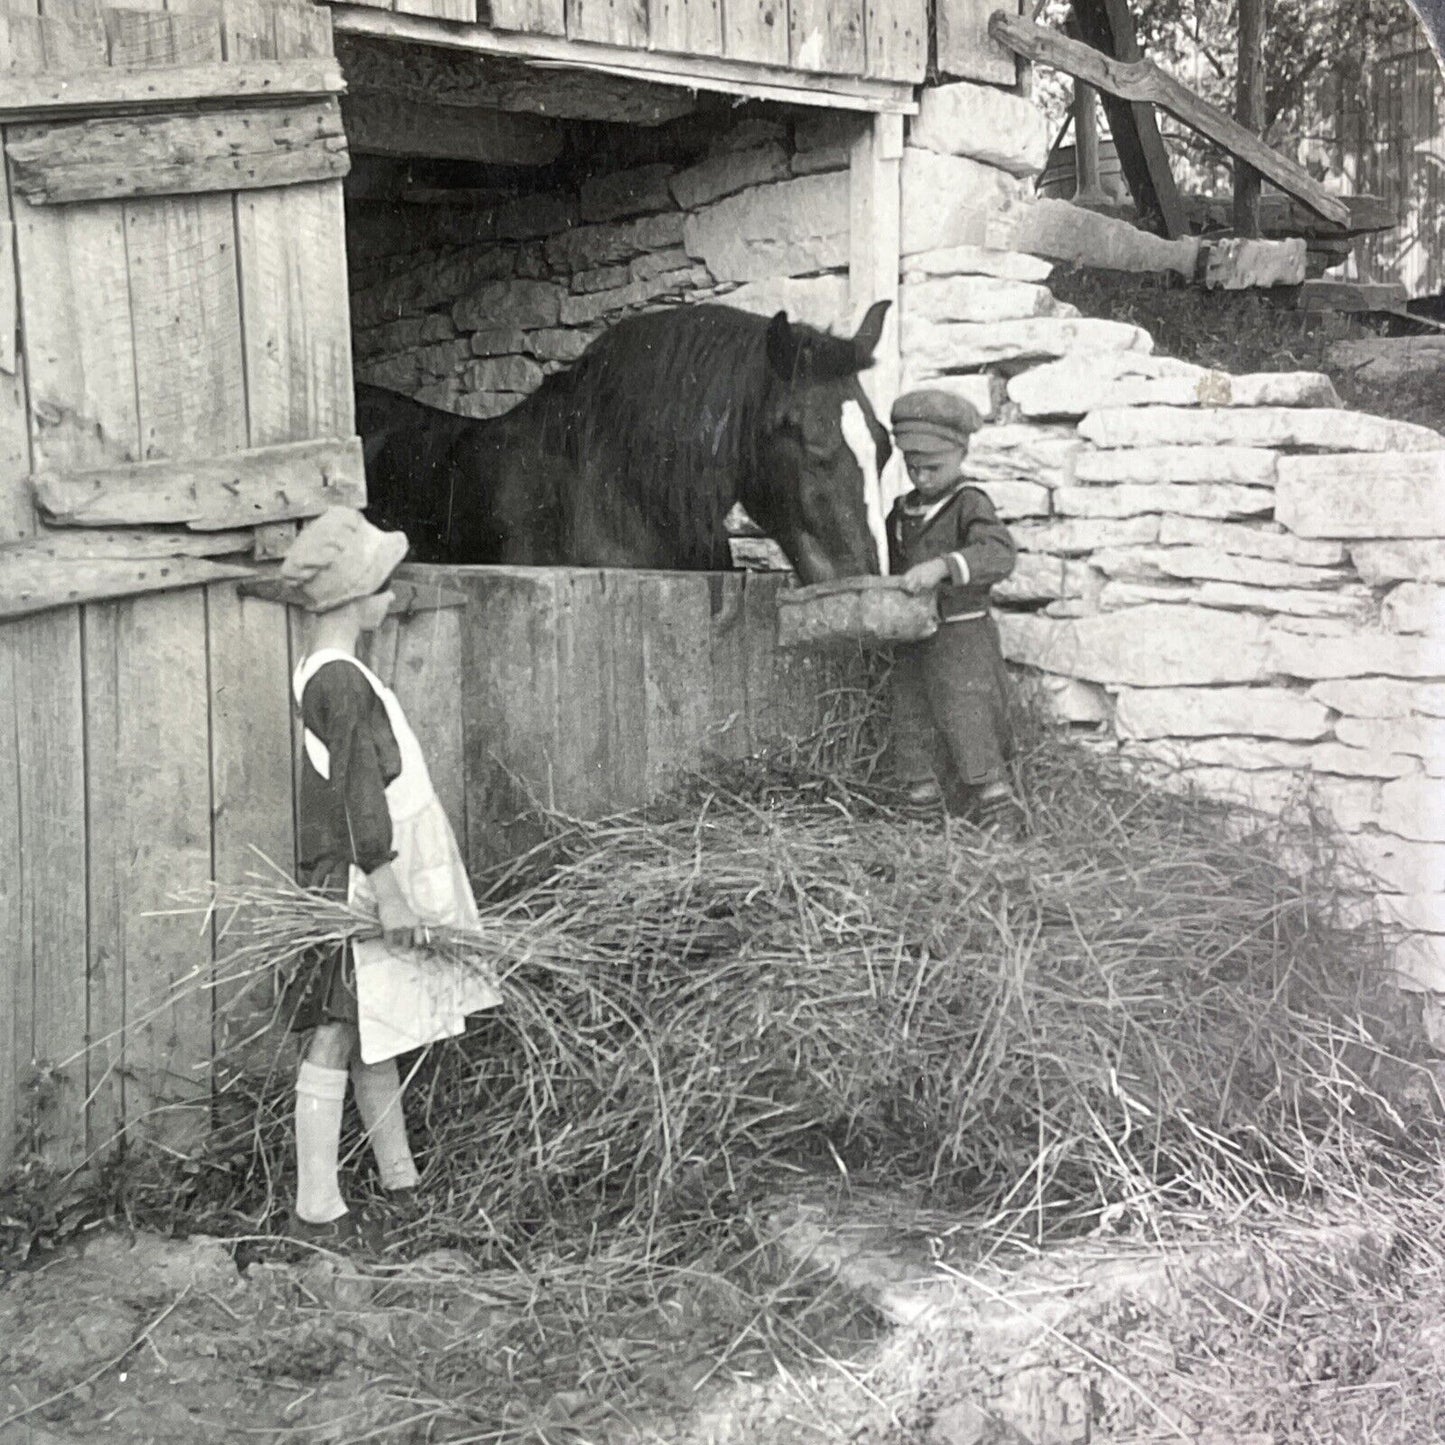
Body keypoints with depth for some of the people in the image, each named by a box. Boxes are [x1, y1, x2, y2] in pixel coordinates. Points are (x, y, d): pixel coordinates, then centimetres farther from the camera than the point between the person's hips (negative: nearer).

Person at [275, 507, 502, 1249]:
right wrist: (389, 891, -22)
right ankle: (316, 1210, 3)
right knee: (337, 1037, -4)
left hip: (357, 878, 10)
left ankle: (400, 1178, 28)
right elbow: (358, 794, -22)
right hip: (355, 881, -10)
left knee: (374, 1035, 16)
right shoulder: (341, 680, -18)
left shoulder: (328, 672, 13)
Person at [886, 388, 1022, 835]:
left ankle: (997, 802, 1)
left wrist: (943, 566, -38)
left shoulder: (969, 504, -9)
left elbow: (999, 552, -26)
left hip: (963, 635, -7)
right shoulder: (901, 513, 12)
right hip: (911, 640, 7)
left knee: (965, 719, -8)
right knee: (913, 724, 8)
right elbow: (887, 567, 26)